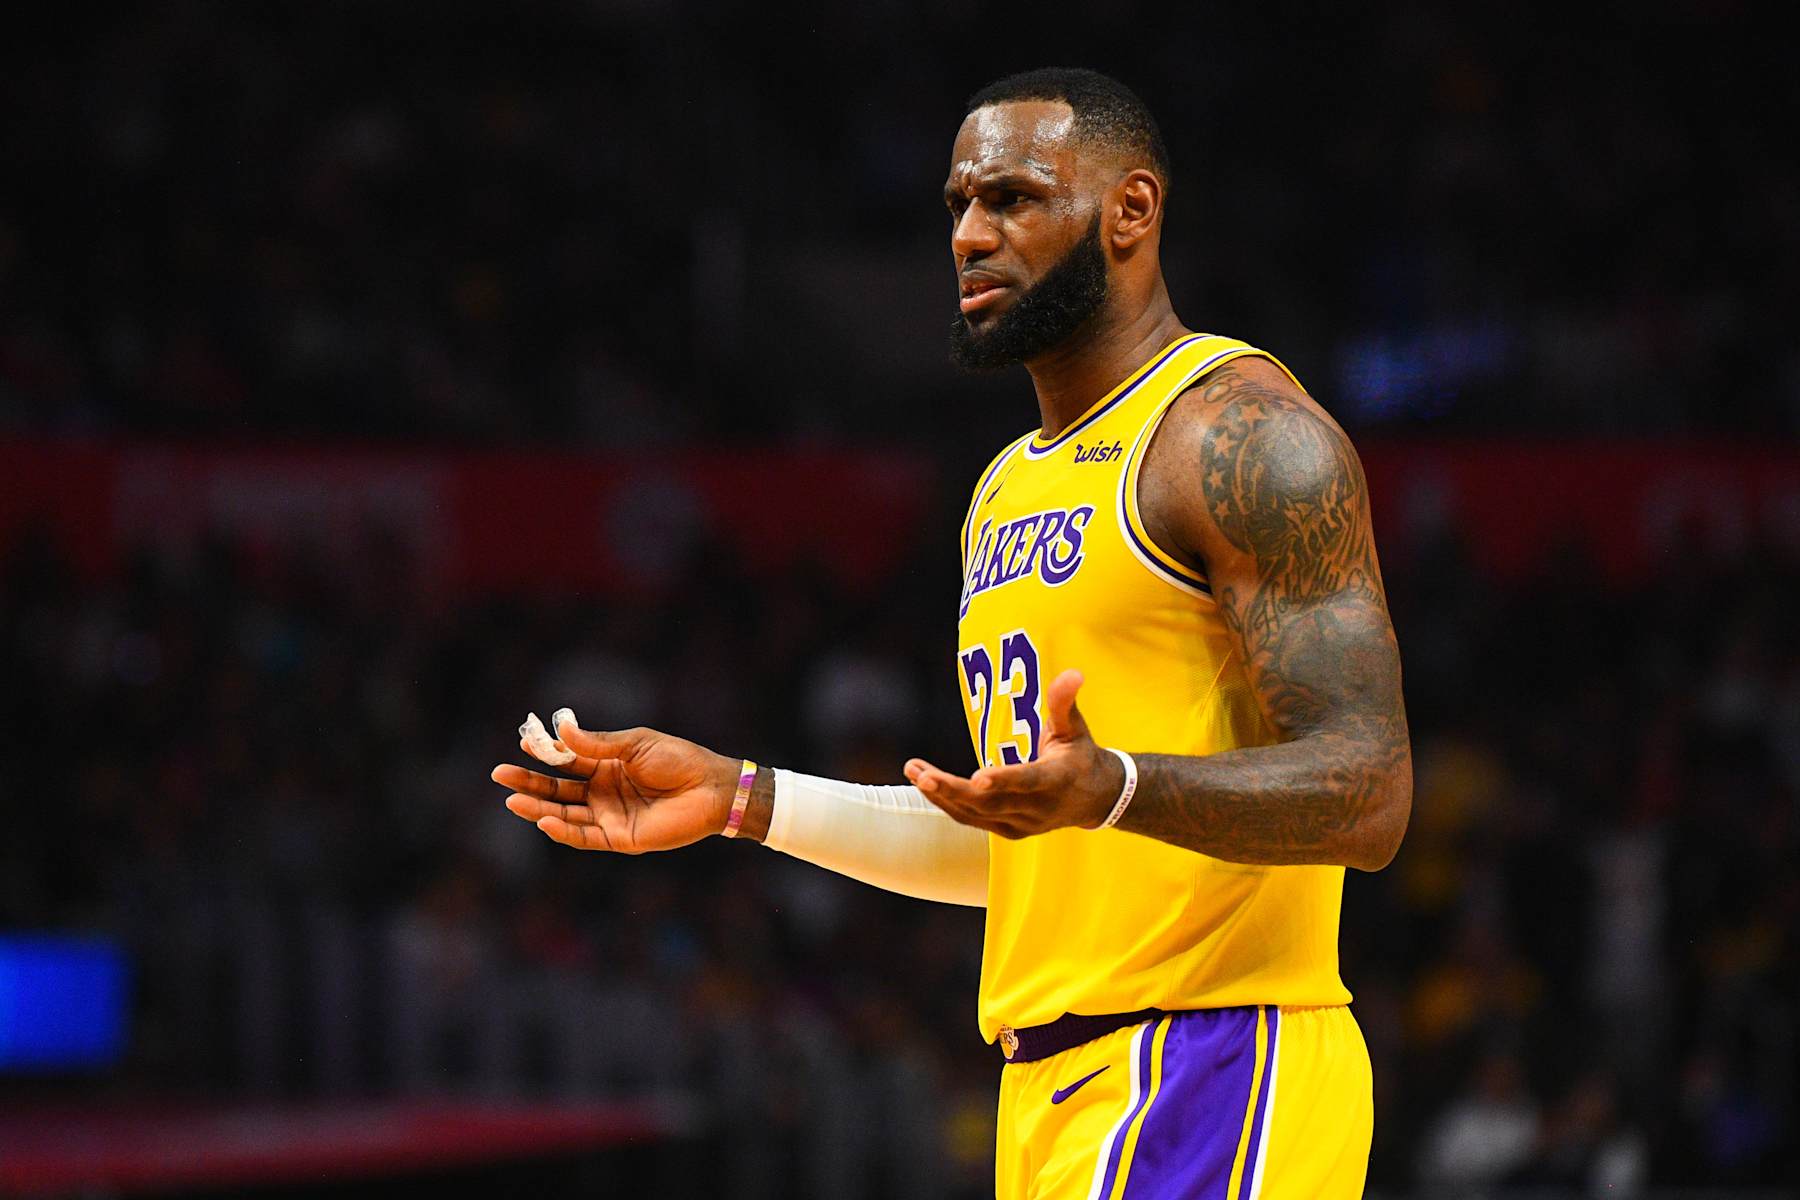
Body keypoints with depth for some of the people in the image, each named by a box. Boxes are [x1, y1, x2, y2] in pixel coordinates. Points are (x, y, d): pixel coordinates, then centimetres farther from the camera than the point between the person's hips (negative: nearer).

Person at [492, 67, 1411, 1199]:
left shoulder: (1241, 432, -8)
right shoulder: (1009, 489, 22)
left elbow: (1368, 796, -17)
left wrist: (1115, 789, -32)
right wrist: (742, 798, 20)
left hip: (1210, 1072, -9)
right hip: (1054, 1095, 9)